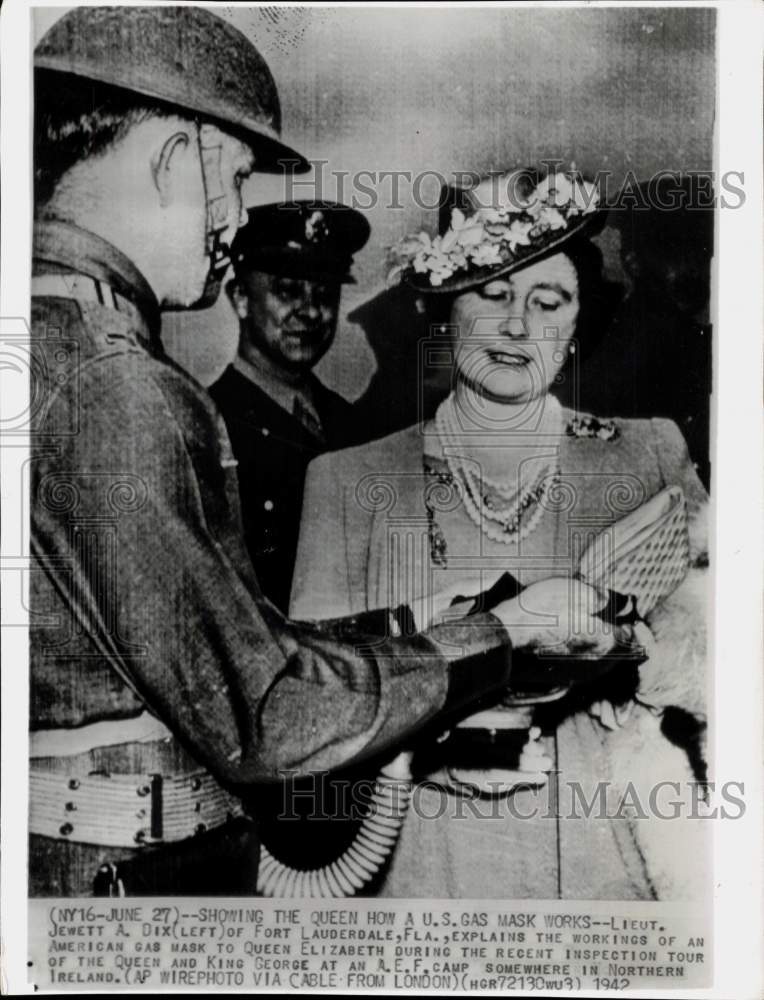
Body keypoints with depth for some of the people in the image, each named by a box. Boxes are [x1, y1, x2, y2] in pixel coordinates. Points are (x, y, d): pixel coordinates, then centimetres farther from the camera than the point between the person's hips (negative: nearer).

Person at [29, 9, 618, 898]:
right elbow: (261, 717, -22)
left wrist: (421, 623, 2)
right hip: (133, 872, -8)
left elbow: (202, 647, 1)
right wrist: (503, 634, -12)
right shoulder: (114, 388, -24)